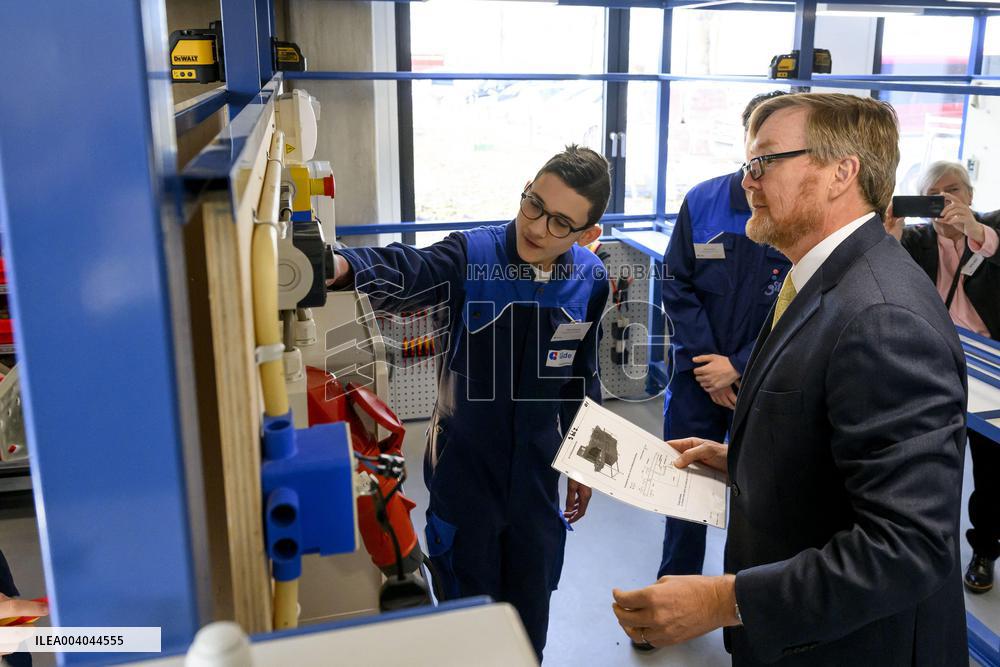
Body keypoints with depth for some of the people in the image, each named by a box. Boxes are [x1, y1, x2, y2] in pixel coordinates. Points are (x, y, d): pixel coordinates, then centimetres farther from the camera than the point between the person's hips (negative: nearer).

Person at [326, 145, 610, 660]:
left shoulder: (590, 280, -5)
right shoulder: (471, 255, -16)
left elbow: (584, 375, 7)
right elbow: (402, 273, -36)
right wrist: (340, 266, -58)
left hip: (539, 471, 3)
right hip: (466, 469, -3)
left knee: (530, 599, 21)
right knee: (469, 597, 15)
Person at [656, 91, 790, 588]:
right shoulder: (703, 201, -5)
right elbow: (675, 286, -2)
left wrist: (739, 368, -14)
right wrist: (707, 363, -8)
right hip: (697, 373, 2)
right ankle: (677, 582, 34)